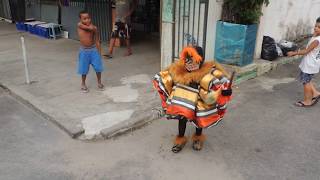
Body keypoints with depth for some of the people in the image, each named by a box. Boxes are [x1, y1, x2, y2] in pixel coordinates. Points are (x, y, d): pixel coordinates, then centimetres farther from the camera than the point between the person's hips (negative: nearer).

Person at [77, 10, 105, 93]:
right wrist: (90, 24, -5)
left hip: (93, 50, 1)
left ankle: (99, 83, 23)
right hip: (84, 51, -1)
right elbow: (90, 28, -26)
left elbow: (97, 41, 1)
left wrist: (99, 53, 0)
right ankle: (83, 84, 28)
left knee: (98, 68, 3)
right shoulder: (80, 25, -9)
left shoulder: (94, 28, -5)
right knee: (84, 69, 8)